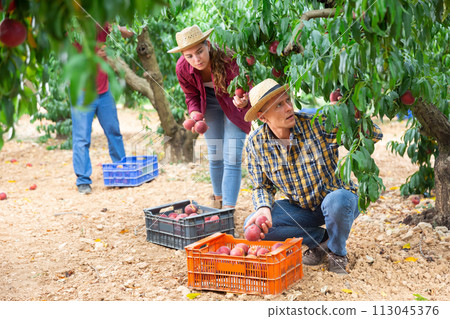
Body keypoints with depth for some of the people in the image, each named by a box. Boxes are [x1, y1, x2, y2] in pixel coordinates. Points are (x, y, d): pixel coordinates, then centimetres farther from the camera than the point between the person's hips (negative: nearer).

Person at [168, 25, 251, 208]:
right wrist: (194, 114, -23)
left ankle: (228, 208, -9)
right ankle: (218, 199, 30)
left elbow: (247, 89, -28)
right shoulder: (183, 68, -23)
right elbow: (191, 96, -4)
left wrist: (244, 102, -52)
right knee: (215, 155, 8)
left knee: (232, 158, -11)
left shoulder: (229, 60, -36)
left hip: (233, 101, -3)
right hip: (209, 102, 3)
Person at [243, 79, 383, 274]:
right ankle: (320, 238, 3)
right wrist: (264, 208, -22)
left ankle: (337, 252, -4)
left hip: (340, 197, -3)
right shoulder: (255, 144, -11)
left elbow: (375, 135, -23)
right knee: (253, 226, -18)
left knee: (335, 202, -39)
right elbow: (262, 187, 1)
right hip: (301, 208, 3)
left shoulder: (317, 124, -22)